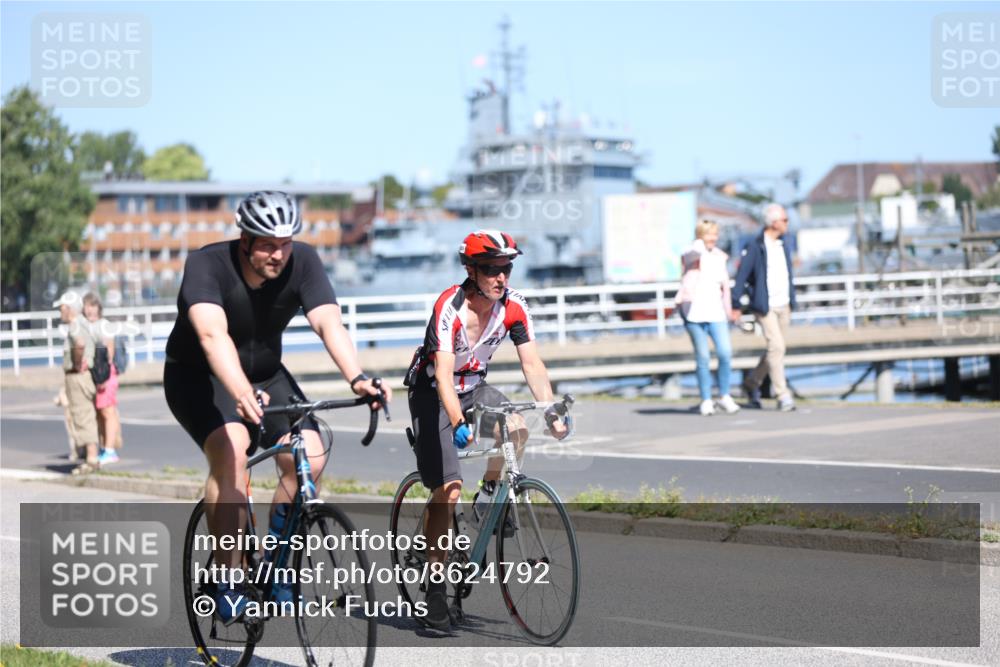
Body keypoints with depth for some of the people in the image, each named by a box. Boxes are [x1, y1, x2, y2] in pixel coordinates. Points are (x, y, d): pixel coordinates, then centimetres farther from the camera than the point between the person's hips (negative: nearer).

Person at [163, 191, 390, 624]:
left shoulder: (302, 261, -17)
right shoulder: (207, 264, -28)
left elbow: (328, 321, -30)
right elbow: (213, 334, -44)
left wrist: (357, 378, -48)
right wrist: (242, 395, -61)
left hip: (265, 374, 4)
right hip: (197, 377, -4)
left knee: (309, 457, -18)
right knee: (231, 449, -32)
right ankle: (229, 581, -23)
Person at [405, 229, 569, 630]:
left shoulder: (514, 306, -13)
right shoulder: (449, 308, -28)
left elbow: (532, 364, -11)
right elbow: (443, 374, -36)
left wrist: (552, 413, -24)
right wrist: (457, 424, -50)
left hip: (474, 387, 5)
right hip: (432, 393, -5)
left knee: (517, 429, -26)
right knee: (448, 491, -14)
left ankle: (489, 497, 3)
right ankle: (434, 588, -4)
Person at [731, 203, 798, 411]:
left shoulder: (783, 246, 13)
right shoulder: (755, 247, -10)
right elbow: (741, 276, -10)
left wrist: (792, 302, 19)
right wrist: (735, 305, -12)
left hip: (783, 306, 8)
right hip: (765, 307, -8)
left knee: (775, 349, 13)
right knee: (776, 347, -14)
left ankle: (751, 384, 31)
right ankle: (783, 396, -12)